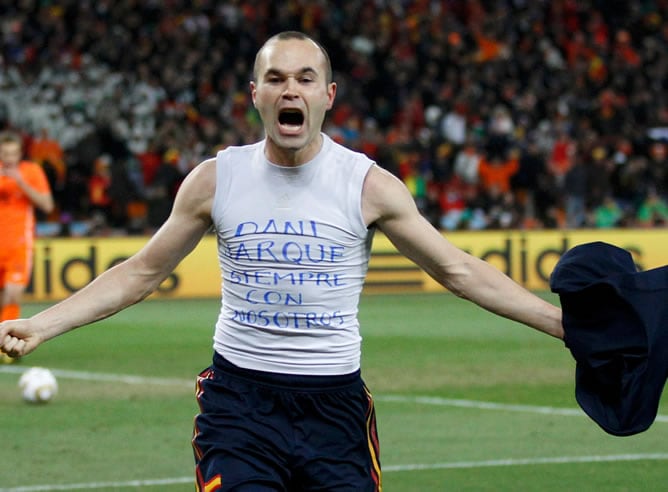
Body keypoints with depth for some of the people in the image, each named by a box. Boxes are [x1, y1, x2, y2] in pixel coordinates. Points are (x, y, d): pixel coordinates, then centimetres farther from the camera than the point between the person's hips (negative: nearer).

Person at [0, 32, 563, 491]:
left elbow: (458, 270, 3)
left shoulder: (368, 185, -2)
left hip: (336, 401, 0)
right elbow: (141, 272, 10)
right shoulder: (216, 179, 1)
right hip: (239, 396, 0)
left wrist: (560, 319, -3)